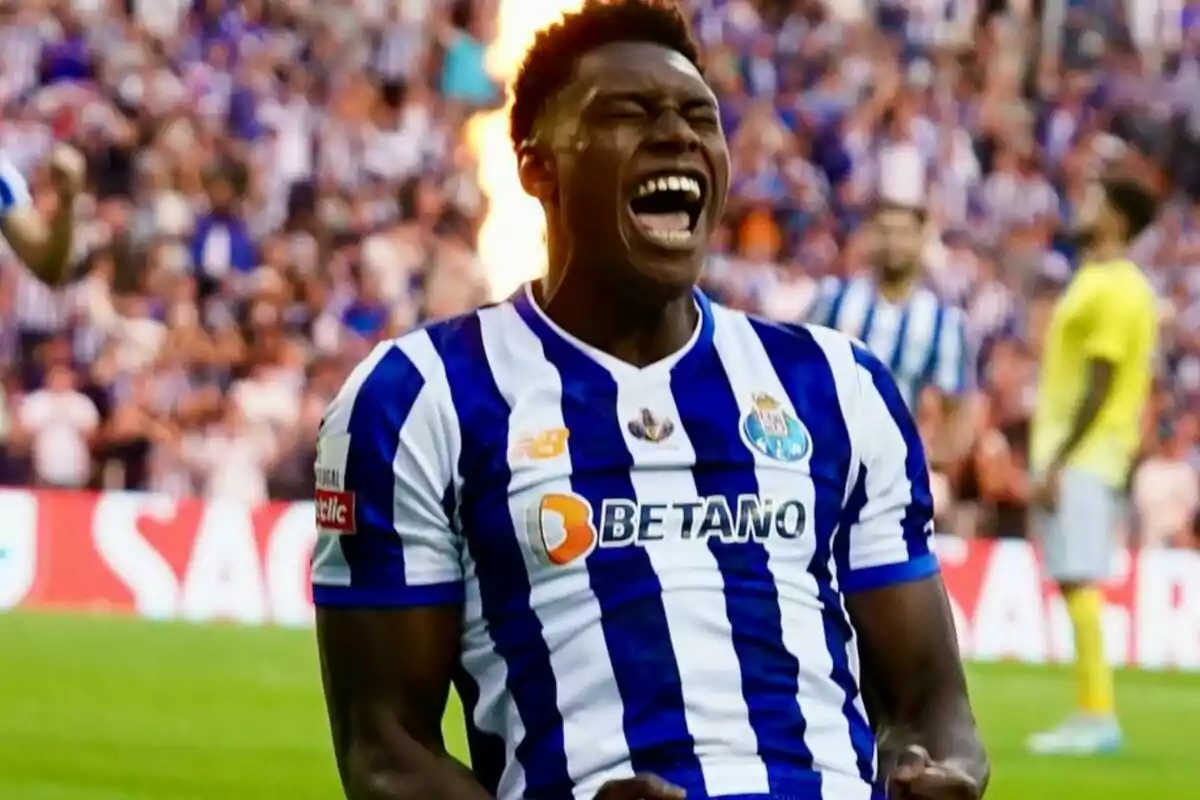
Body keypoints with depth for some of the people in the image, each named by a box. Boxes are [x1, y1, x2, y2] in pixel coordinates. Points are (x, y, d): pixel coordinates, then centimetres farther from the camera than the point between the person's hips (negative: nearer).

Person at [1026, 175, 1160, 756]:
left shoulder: (1114, 290, -13)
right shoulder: (1097, 283, 18)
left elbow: (1099, 386, -18)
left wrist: (1057, 463, -20)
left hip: (1085, 454, -10)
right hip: (1073, 455, 10)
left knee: (1077, 581, -12)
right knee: (1075, 583, 8)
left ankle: (1097, 716, -14)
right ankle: (1090, 715, 9)